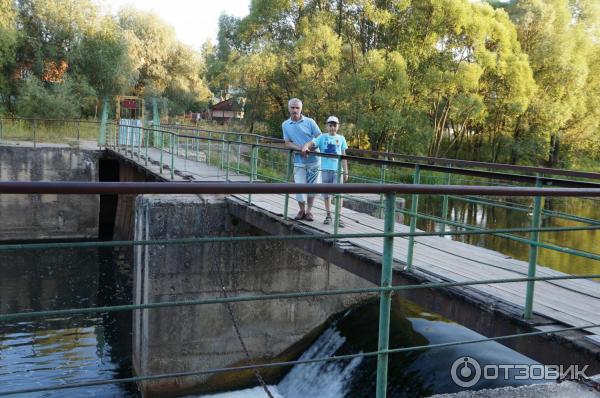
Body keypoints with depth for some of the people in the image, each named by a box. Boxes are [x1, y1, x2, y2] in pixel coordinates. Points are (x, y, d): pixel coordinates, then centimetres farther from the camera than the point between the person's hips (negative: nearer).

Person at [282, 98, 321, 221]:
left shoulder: (309, 122, -2)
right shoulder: (285, 125, 5)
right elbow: (287, 143, 2)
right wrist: (300, 149, -16)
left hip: (313, 159, -1)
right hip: (299, 161, 1)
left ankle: (309, 211, 19)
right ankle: (302, 210, 18)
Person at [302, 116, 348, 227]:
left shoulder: (341, 138, 10)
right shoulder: (322, 137, 4)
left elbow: (343, 156, 11)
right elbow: (311, 143, -10)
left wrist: (346, 172, 8)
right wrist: (305, 146, -33)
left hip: (337, 169, 0)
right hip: (325, 169, 0)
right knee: (326, 193, 7)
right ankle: (328, 215, 18)